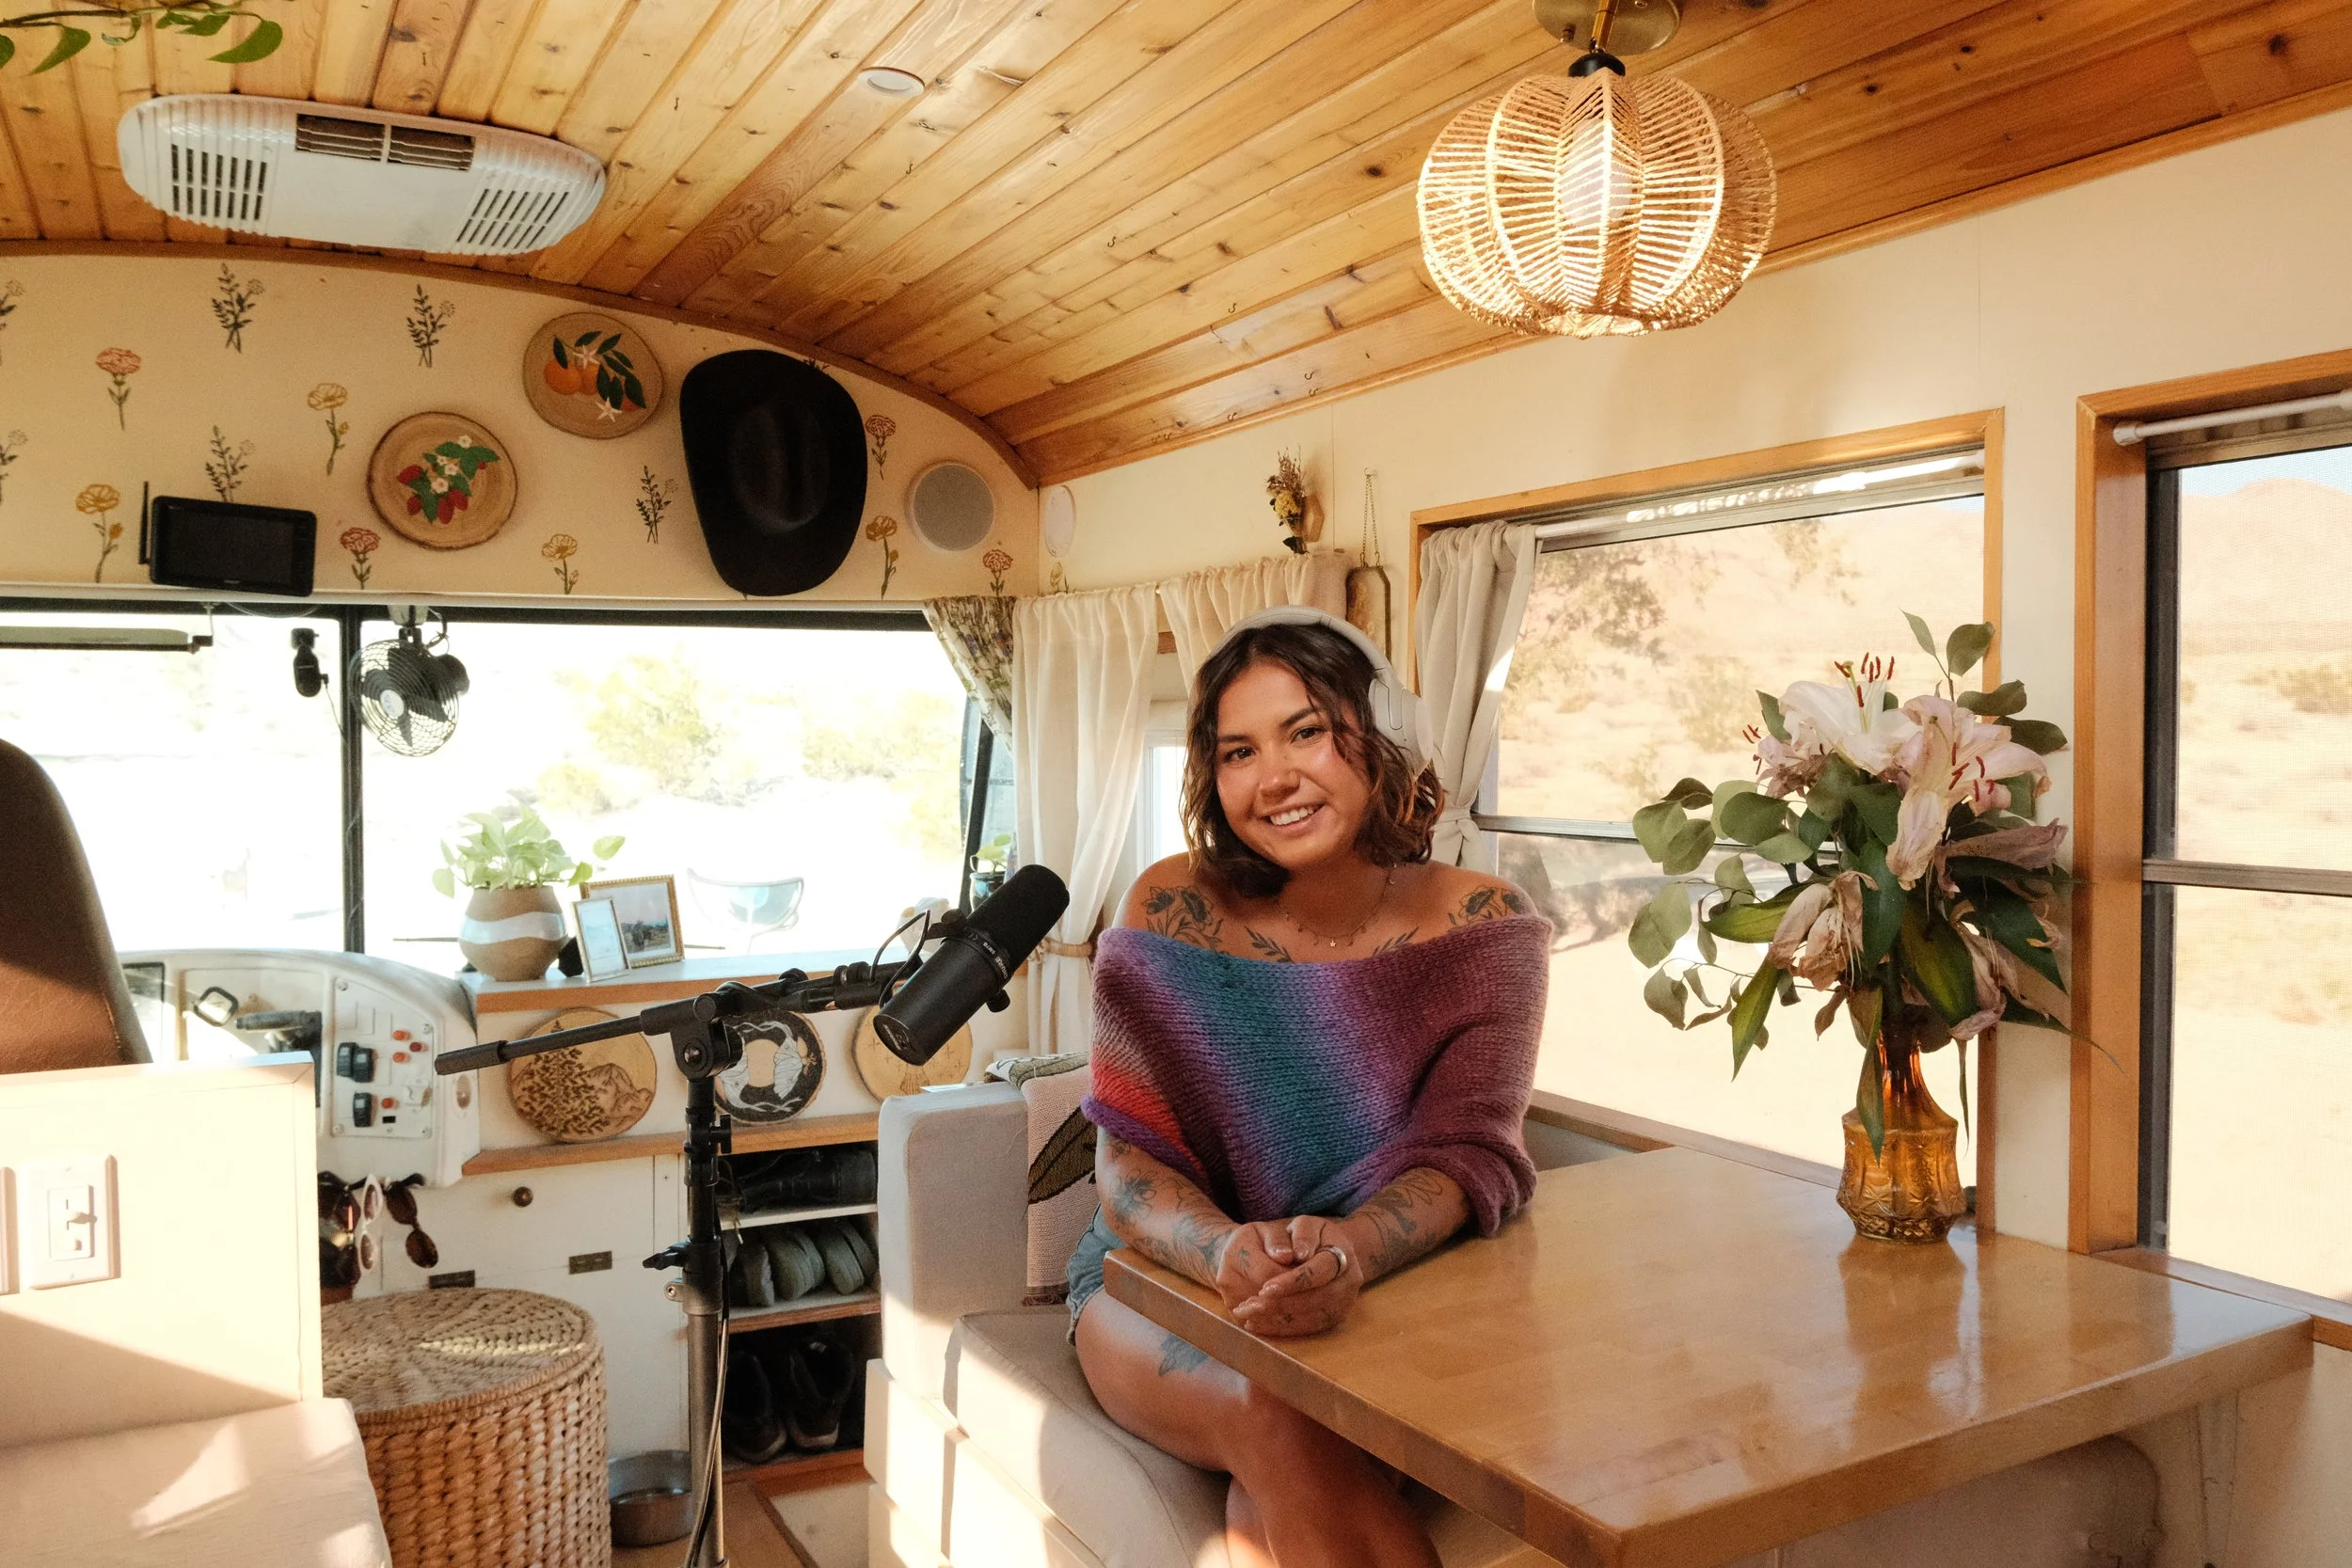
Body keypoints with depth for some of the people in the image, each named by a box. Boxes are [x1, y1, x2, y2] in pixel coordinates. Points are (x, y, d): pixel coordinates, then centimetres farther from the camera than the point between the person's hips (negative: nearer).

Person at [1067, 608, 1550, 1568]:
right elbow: (1131, 1164, -12)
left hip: (1384, 1291, 0)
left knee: (1284, 1464, -30)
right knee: (1278, 1418, -30)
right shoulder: (1175, 908, -9)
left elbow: (1465, 1154, -16)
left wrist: (1350, 1249, -38)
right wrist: (1226, 1253, -36)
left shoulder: (1479, 927, -8)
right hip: (1166, 1283, 1)